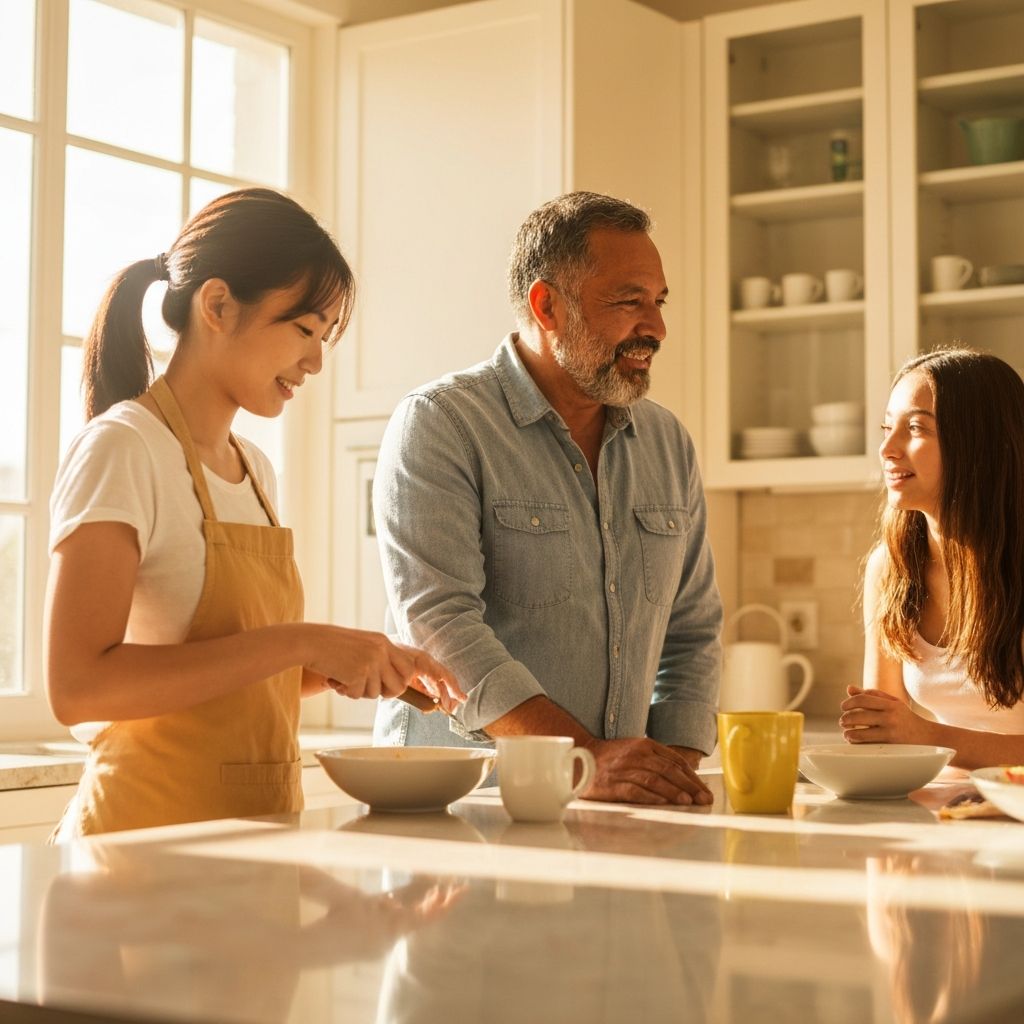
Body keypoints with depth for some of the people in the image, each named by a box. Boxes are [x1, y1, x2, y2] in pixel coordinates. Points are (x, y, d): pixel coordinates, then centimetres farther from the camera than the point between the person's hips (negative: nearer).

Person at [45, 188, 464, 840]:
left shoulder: (254, 469, 13)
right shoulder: (121, 448, -10)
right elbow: (77, 686, -20)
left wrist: (371, 664, 2)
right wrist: (299, 642, -21)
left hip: (263, 824, 7)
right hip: (152, 832, -7)